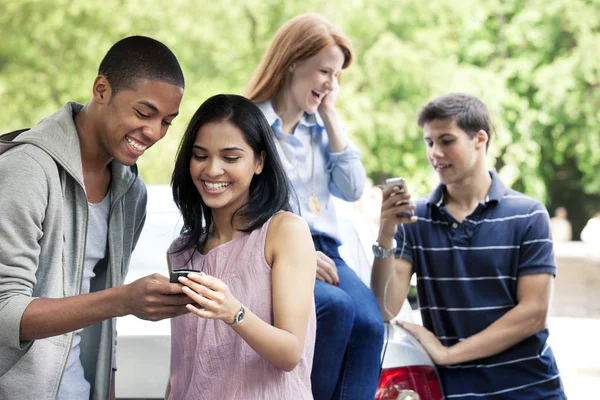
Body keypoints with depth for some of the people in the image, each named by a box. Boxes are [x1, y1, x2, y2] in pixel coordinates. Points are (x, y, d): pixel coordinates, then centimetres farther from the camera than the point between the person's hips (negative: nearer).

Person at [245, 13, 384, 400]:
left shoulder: (320, 127, 20)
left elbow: (353, 190, 10)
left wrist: (331, 116, 9)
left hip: (322, 251, 5)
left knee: (369, 322, -26)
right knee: (336, 307, -34)